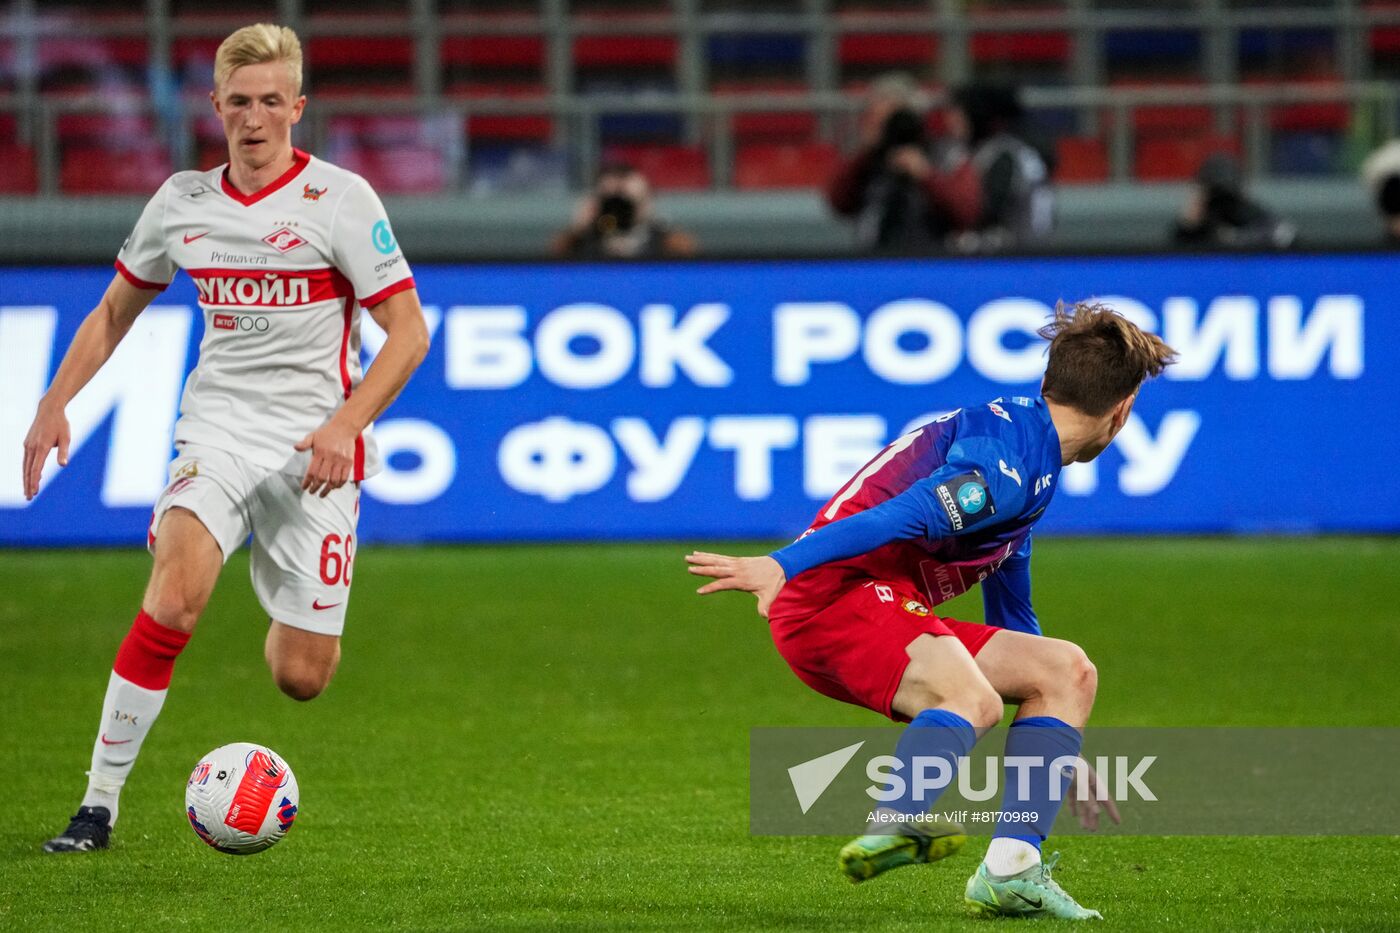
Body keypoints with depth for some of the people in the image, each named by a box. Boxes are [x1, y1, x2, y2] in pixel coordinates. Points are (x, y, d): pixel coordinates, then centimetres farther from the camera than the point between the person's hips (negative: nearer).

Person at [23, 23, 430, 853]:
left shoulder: (339, 199, -5)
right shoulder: (183, 202, 7)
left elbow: (408, 332, -6)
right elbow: (115, 312, 21)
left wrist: (346, 425, -19)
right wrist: (55, 404, 9)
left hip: (315, 448, -2)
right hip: (218, 432, 2)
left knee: (300, 678, -2)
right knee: (173, 603, -27)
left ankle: (299, 620, 37)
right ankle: (100, 802, -19)